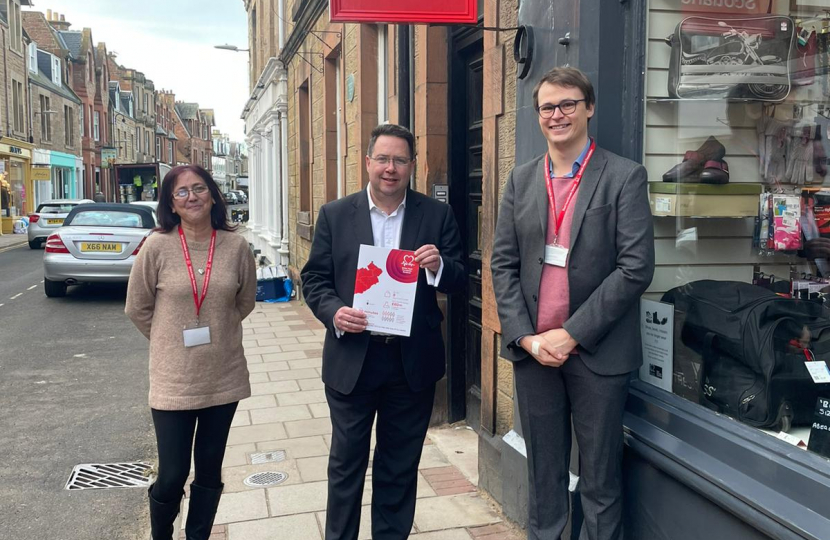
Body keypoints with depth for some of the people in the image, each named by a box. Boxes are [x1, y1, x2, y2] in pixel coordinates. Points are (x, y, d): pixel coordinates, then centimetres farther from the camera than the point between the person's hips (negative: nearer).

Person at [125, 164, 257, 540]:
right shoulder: (157, 246, -9)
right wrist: (172, 340, 8)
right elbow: (137, 308, 2)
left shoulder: (236, 246, -5)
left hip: (224, 377, 2)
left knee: (210, 471, 15)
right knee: (172, 476, 4)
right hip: (174, 379, -2)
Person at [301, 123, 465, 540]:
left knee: (400, 466, 16)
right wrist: (333, 311, -18)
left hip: (413, 363, 1)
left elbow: (459, 282, 0)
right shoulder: (334, 215, 1)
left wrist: (438, 265, -22)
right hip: (351, 360, 0)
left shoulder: (437, 216, 0)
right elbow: (314, 278, 1)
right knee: (346, 462, 13)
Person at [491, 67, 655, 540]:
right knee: (544, 474, 16)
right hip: (532, 349, 4)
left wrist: (571, 334, -14)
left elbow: (636, 268, -11)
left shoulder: (625, 177, -4)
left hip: (597, 353, -3)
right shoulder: (522, 180, 8)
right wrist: (526, 337, -6)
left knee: (601, 481, 8)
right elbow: (503, 264, 6)